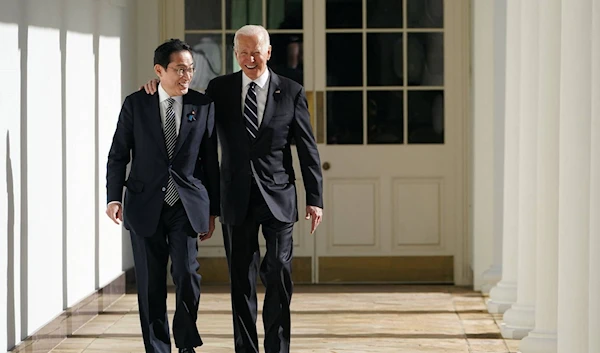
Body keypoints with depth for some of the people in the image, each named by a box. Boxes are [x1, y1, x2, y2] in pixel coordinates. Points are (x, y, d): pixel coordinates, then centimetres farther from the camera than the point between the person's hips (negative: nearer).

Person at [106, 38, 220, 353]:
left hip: (187, 205, 0)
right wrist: (114, 197, -8)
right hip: (145, 205, 1)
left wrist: (212, 210, 6)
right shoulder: (136, 104, 2)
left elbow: (211, 161, 6)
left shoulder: (203, 105, 3)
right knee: (150, 282, 4)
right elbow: (118, 154, 4)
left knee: (187, 272, -12)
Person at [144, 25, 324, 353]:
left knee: (279, 275, -3)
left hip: (278, 198, -1)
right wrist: (162, 85, -1)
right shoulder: (220, 88, 5)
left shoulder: (291, 92, 1)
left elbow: (307, 148, 2)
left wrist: (315, 198, -3)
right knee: (241, 279, 5)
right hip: (237, 200, 2)